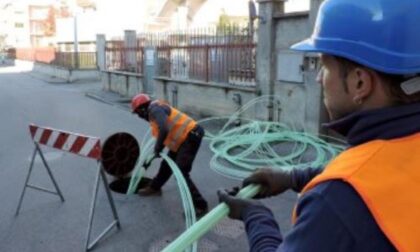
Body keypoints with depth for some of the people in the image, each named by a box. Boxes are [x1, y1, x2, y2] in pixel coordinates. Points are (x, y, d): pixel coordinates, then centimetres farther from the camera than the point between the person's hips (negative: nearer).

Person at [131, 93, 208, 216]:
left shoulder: (154, 109, -13)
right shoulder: (153, 113, 18)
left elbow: (164, 130, -30)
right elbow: (163, 135, 27)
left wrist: (157, 147, -15)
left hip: (190, 136, -10)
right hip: (183, 139, 10)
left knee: (180, 173, -13)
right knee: (166, 165, 23)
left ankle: (200, 205, -8)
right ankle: (154, 188, 46)